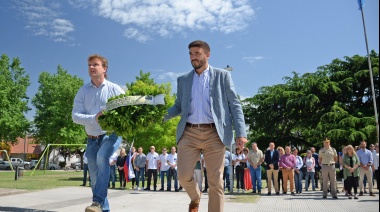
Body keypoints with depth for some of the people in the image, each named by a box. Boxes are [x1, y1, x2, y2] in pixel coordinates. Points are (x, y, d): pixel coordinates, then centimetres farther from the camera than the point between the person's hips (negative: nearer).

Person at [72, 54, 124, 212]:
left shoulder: (114, 89, -4)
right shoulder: (83, 91, 2)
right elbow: (75, 116, -7)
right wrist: (94, 118, -25)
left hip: (111, 134, -4)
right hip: (92, 139, 4)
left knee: (102, 157, -33)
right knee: (95, 177, 9)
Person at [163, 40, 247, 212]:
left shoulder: (222, 76, 7)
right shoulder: (183, 80, 16)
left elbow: (235, 105, 3)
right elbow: (179, 106, 17)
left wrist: (241, 133, -8)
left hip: (214, 133, -2)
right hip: (189, 133, 3)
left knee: (216, 182, -2)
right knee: (183, 175, -3)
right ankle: (195, 197, 30)